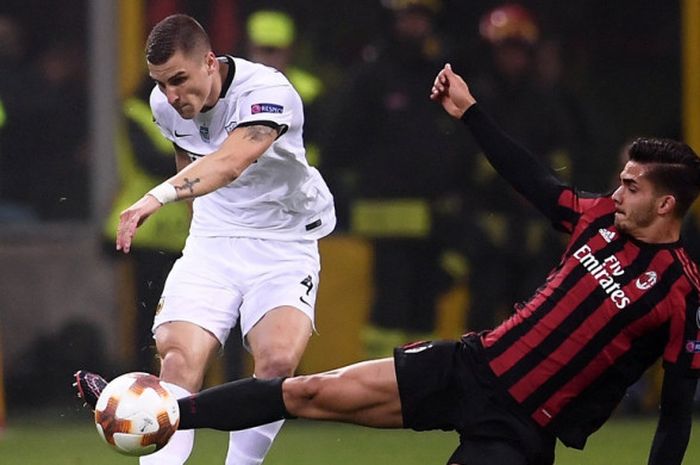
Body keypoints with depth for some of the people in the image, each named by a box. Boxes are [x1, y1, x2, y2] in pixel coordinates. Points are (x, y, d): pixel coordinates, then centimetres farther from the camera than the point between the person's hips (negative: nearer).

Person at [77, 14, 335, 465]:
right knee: (180, 357, -20)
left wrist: (159, 196, -58)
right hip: (212, 242, 4)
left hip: (284, 246, -4)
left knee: (278, 360, -29)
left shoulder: (268, 92, -24)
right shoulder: (166, 105, -3)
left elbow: (230, 162, -44)